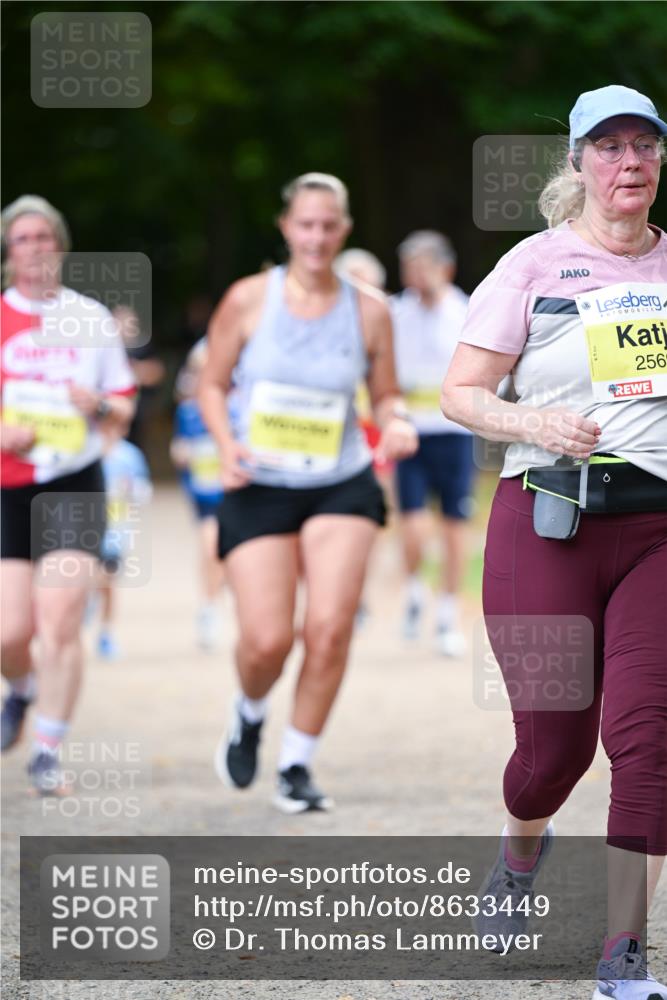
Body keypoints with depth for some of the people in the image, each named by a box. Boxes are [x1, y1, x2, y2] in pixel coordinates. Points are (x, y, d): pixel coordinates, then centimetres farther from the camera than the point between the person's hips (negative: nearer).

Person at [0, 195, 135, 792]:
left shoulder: (92, 318, 6)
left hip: (74, 486, 0)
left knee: (60, 622, -13)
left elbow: (124, 407, 14)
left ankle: (48, 753, -5)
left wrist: (100, 406, -8)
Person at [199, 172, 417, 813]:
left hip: (341, 487, 1)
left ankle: (296, 767, 3)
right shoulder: (249, 300, -3)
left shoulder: (368, 310, 2)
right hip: (259, 489, -1)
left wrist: (396, 424, -10)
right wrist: (227, 444, -12)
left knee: (330, 627, -15)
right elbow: (213, 385, 5)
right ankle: (250, 715, 28)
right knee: (267, 640, -9)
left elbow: (385, 395, 13)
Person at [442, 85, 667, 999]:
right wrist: (537, 425, -17)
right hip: (548, 520, -1)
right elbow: (462, 392, 1)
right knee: (554, 736, 1)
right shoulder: (537, 263, 3)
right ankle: (521, 851, 38)